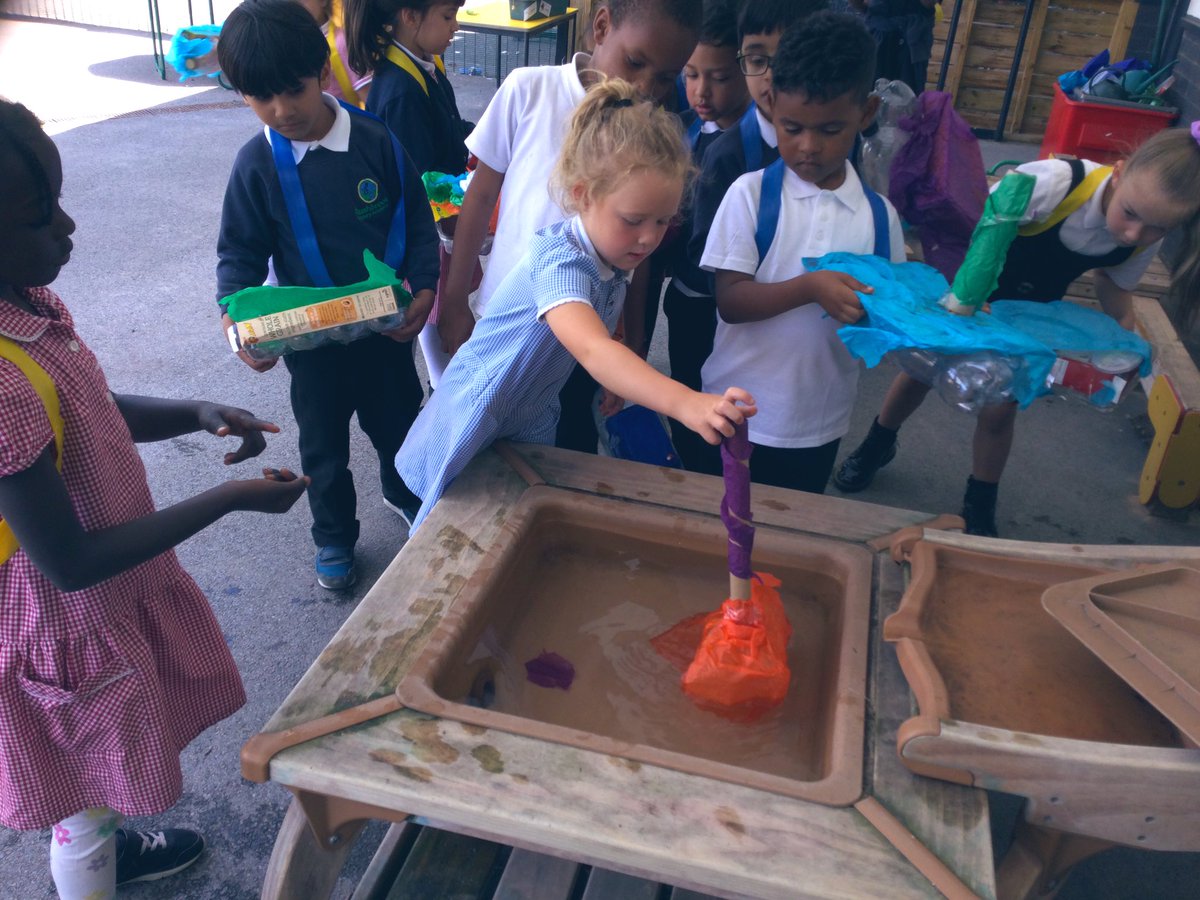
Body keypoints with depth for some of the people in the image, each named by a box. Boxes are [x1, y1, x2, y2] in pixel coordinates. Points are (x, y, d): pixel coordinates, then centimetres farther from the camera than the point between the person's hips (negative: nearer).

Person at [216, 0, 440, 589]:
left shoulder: (376, 140, -11)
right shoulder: (257, 164, -11)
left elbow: (418, 224, -3)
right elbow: (240, 253, -5)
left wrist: (423, 289, -16)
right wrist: (238, 320, -20)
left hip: (387, 325, 1)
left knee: (398, 421, 22)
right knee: (323, 444, 16)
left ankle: (403, 493, 53)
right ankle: (334, 538, 40)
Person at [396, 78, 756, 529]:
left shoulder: (613, 262, -7)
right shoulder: (561, 262, -34)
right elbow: (591, 348, -51)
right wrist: (683, 403, -63)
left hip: (531, 423, 7)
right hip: (477, 421, -7)